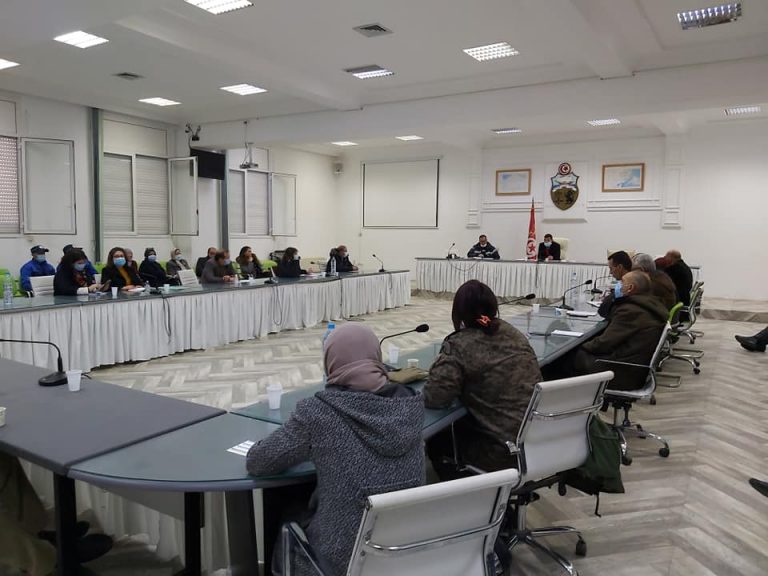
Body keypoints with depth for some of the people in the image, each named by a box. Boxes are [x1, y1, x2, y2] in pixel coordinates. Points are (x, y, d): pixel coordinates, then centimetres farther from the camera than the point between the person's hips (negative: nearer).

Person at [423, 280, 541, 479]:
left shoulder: (460, 345, -16)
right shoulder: (513, 333, 5)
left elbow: (433, 397, -22)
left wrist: (442, 363, -3)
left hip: (502, 451, -7)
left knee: (437, 436, 20)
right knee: (461, 422, 30)